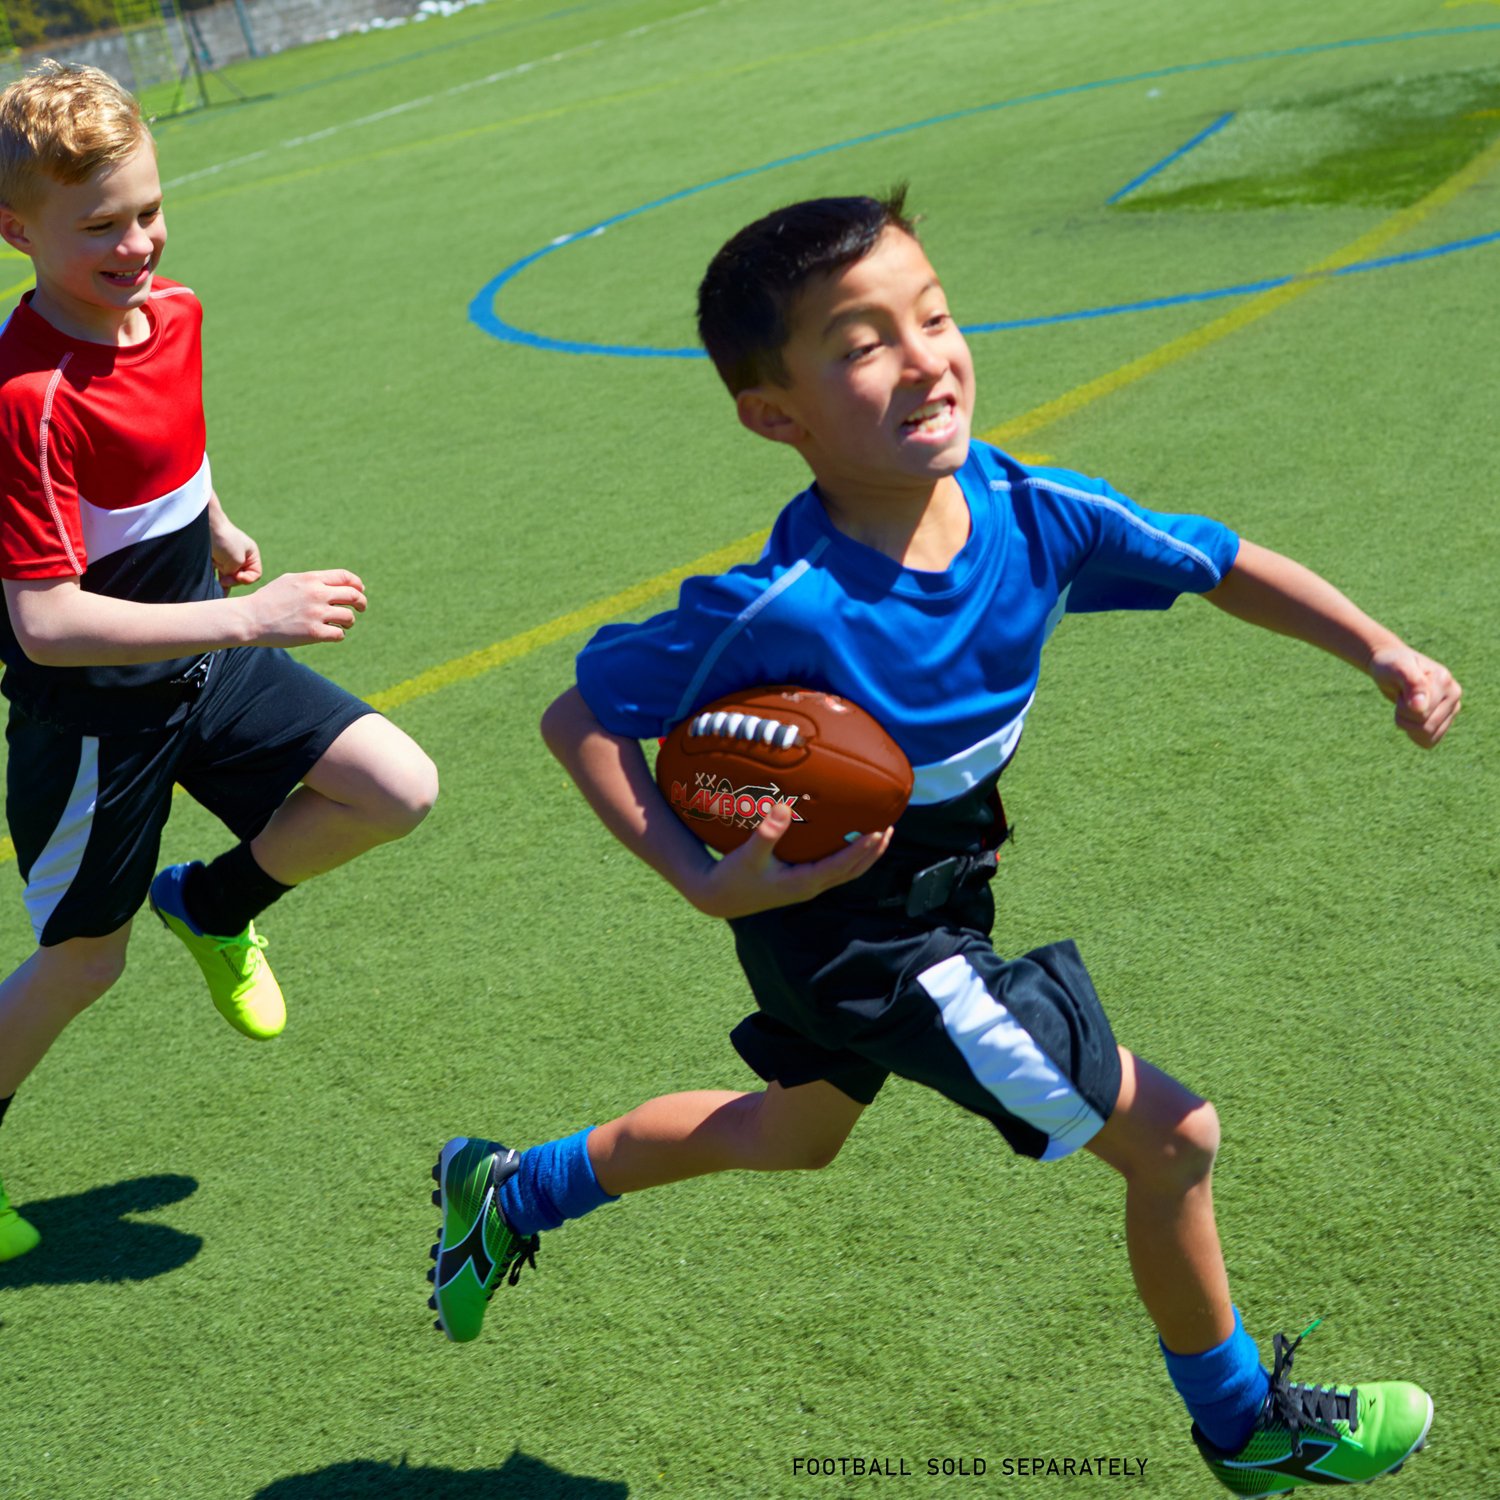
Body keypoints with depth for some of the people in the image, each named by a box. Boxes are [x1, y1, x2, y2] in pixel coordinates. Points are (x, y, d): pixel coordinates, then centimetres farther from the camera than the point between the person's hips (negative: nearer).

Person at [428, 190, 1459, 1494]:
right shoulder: (784, 610, -33)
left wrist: (1386, 654, -12)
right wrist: (706, 882, -33)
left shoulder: (1031, 512, -17)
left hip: (937, 890, 7)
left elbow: (1221, 564, -2)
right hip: (845, 925, -7)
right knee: (1171, 1134, -3)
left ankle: (511, 1192, 51)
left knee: (790, 1137, 32)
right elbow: (581, 716, -23)